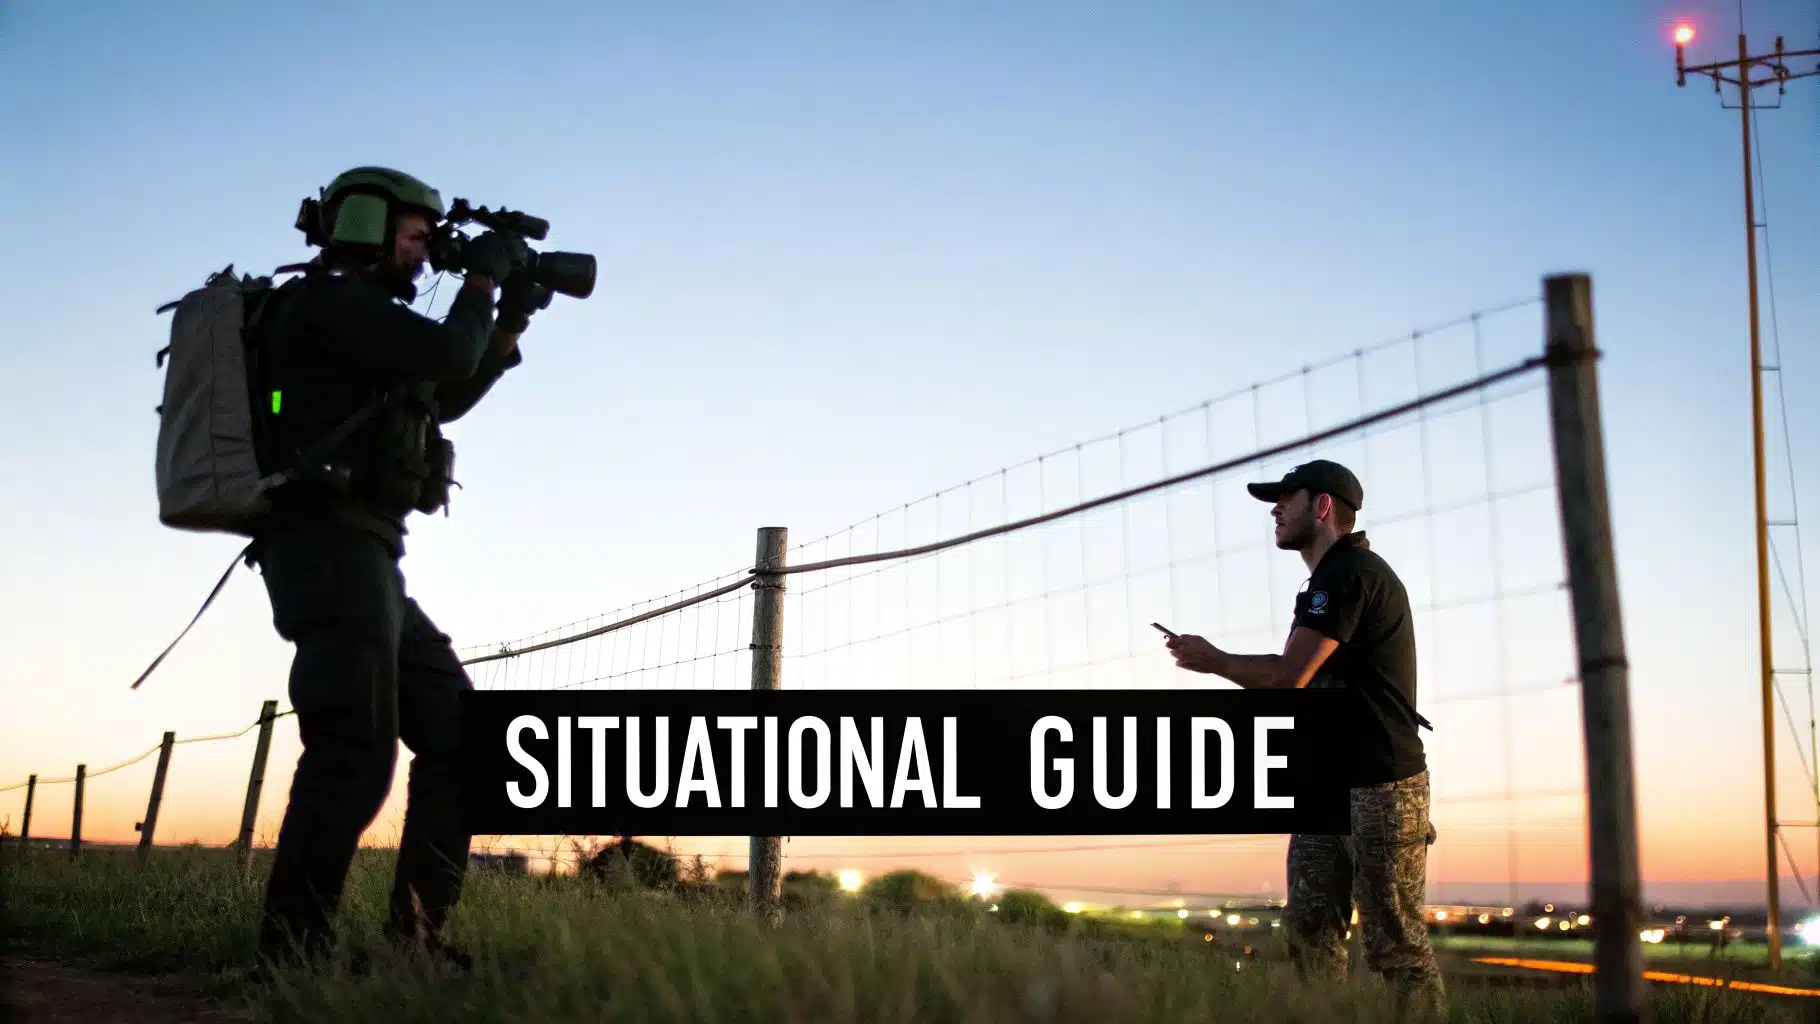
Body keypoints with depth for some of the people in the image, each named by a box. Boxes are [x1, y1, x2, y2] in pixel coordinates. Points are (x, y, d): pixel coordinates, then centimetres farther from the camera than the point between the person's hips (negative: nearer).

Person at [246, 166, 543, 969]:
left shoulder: (356, 321, 26)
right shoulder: (326, 299, -3)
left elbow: (446, 397, 35)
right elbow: (447, 355, -13)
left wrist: (512, 322, 26)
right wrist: (482, 276, 4)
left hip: (365, 562, 10)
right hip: (331, 548, -10)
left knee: (460, 738, 8)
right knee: (356, 754, -17)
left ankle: (415, 937, 9)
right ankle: (291, 956, -14)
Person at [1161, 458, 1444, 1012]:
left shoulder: (1351, 573, -14)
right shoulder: (1334, 577, 19)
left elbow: (1286, 677, -19)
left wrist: (1212, 660, -5)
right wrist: (1216, 660, 9)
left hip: (1381, 787, -10)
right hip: (1326, 785, 10)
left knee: (1395, 942, -7)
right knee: (1310, 930, 7)